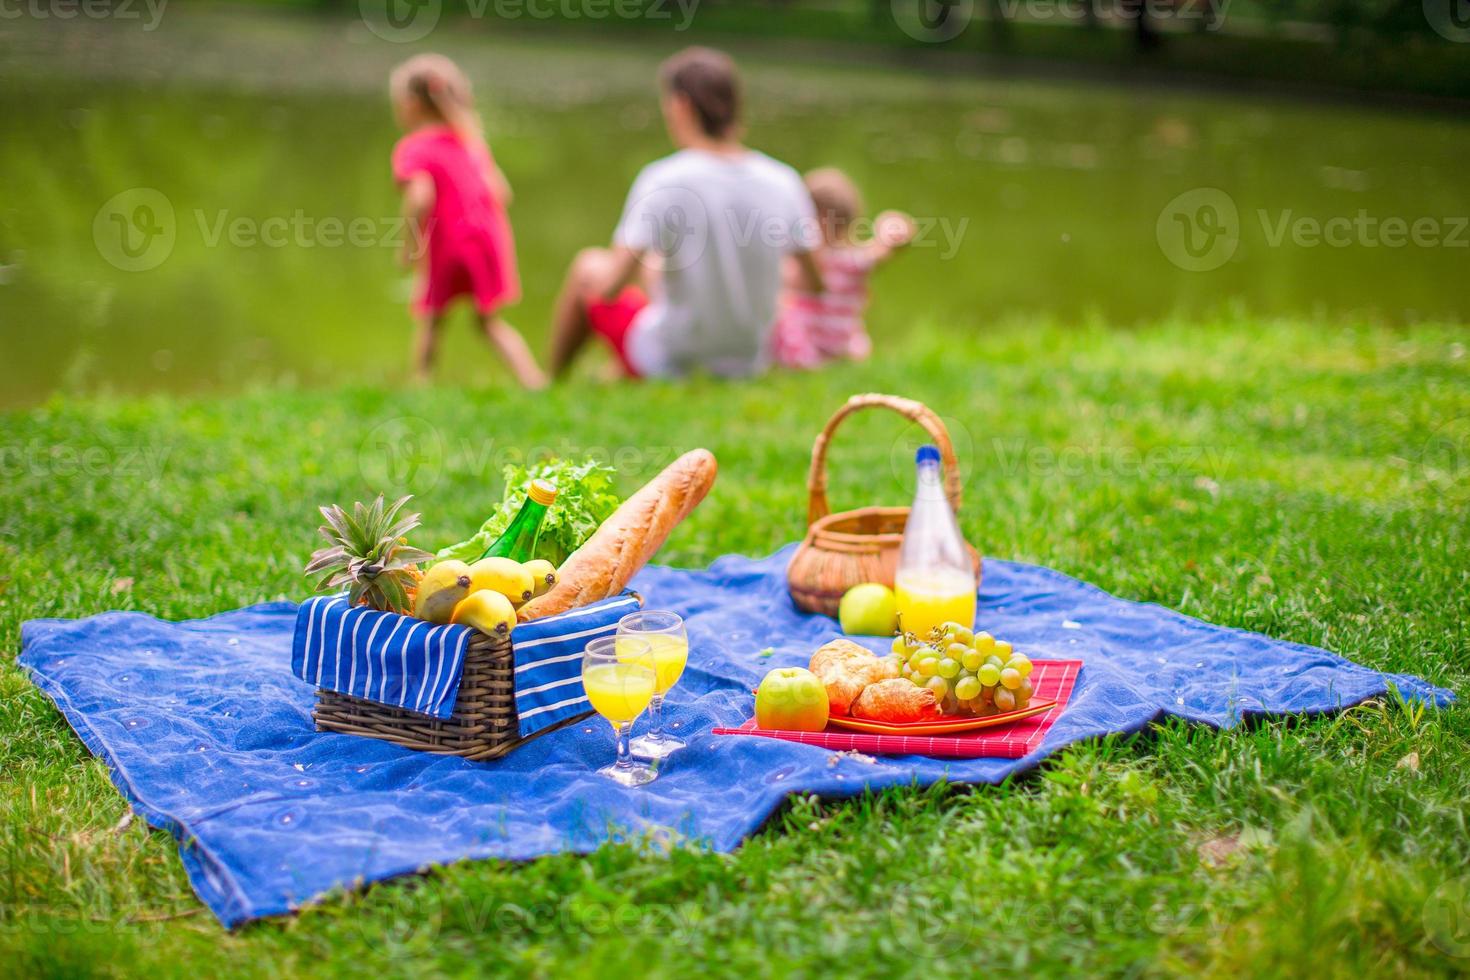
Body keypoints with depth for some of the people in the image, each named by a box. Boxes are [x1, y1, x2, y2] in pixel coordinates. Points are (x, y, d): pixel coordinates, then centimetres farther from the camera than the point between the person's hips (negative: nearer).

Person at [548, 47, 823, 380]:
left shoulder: (663, 180, -22)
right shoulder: (783, 181, -10)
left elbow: (610, 287, -24)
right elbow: (815, 283, -1)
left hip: (668, 363, -5)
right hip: (750, 362, 5)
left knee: (589, 265, 19)